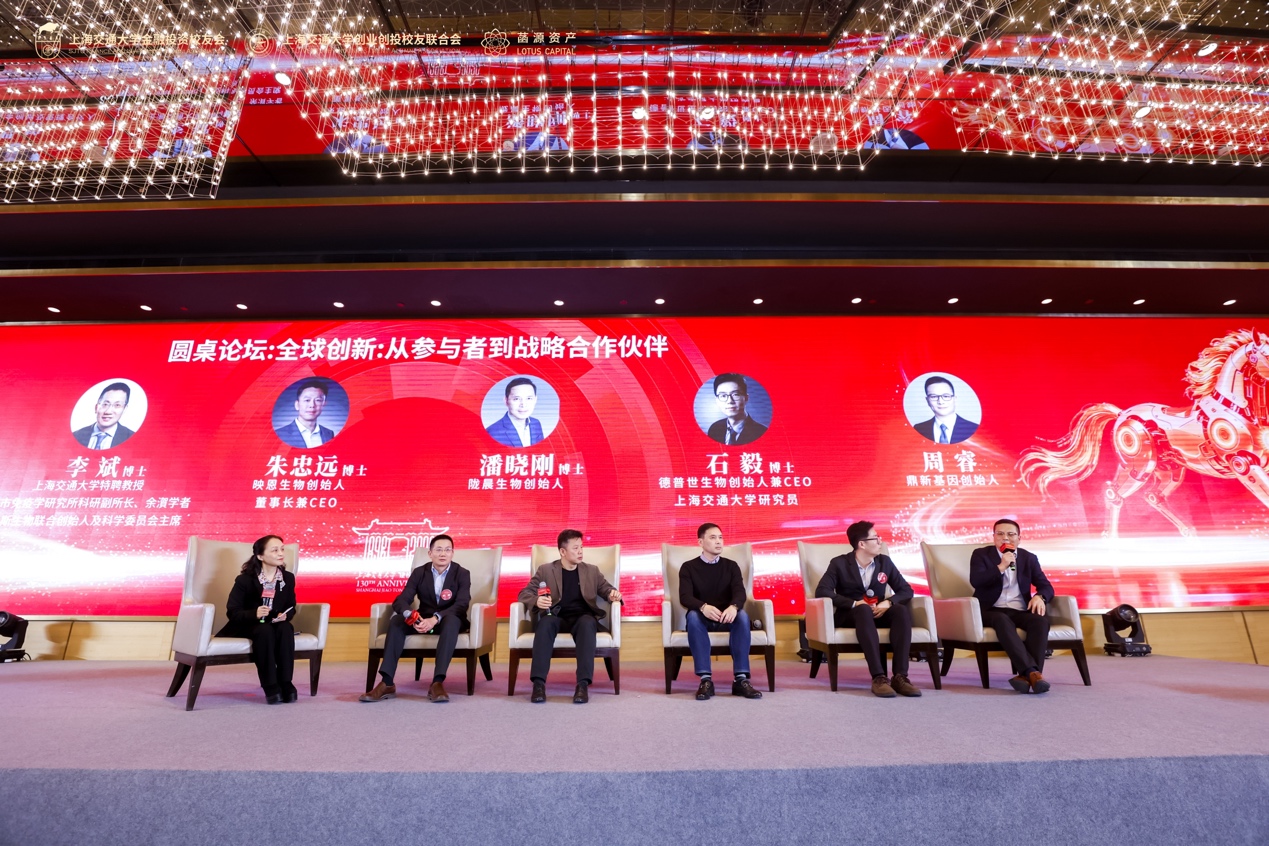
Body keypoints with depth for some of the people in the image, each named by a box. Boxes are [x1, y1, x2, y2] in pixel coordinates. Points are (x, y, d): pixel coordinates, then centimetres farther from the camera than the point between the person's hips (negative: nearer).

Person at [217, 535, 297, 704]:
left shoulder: (288, 578, -1)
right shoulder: (244, 580, -11)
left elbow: (291, 607, 7)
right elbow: (233, 612, -13)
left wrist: (285, 615, -18)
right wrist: (255, 614, -33)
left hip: (275, 625, 3)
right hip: (246, 626, -3)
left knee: (285, 628, -32)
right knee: (265, 630, -36)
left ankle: (285, 683, -26)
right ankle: (270, 687, -29)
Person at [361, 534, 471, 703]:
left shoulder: (462, 574, -7)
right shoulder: (419, 572, 1)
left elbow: (461, 605, -20)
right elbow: (401, 600, -10)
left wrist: (435, 618, -38)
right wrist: (410, 615, -35)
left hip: (448, 620, -3)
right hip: (423, 620, 3)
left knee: (451, 620, -38)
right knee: (396, 620, -26)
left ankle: (438, 683, -45)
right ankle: (386, 683, -31)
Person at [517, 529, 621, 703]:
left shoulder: (592, 571, 16)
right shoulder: (545, 570, 9)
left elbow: (607, 590, 13)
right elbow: (524, 593, 2)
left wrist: (614, 594, -12)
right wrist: (536, 601, -21)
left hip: (582, 618, 1)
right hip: (556, 618, 0)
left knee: (587, 623, -35)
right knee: (545, 622, -36)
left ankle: (583, 684, -40)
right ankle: (538, 683, -36)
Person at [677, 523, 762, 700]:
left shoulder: (731, 566, 8)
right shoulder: (688, 567, 2)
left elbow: (740, 592, -10)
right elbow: (685, 597, -14)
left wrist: (733, 607, -36)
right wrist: (703, 607, -37)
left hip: (726, 618, 1)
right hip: (702, 618, -1)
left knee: (742, 615, -31)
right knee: (693, 615, -35)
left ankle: (741, 679, -34)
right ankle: (706, 679, -38)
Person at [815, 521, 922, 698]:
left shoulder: (885, 562, 7)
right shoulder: (839, 563, -6)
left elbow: (906, 590, 6)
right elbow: (821, 591, -17)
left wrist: (888, 602, -15)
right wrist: (854, 603, -25)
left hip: (878, 614, 4)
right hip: (850, 615, -4)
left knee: (902, 611, -28)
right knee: (863, 610, -38)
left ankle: (900, 676, -33)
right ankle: (879, 677, -44)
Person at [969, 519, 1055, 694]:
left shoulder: (1029, 558, 16)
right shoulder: (981, 554, 6)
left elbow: (1046, 586, 9)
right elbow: (975, 581, -10)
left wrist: (1039, 596, -15)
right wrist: (1001, 567, -17)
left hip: (1020, 611, 3)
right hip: (993, 611, -3)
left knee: (1041, 620, -30)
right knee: (1002, 621, -37)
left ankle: (1026, 675, -37)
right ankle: (1032, 672, -45)